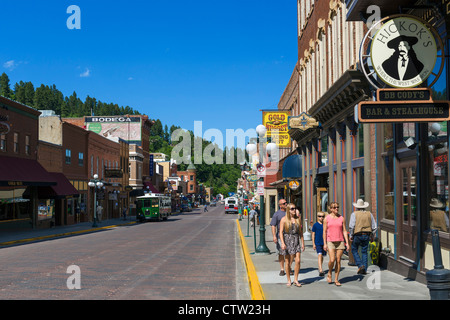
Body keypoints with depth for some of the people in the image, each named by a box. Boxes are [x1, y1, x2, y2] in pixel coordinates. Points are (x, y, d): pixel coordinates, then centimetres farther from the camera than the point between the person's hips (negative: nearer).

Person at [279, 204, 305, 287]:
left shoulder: (298, 219, 7)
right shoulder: (284, 219, -4)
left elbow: (300, 232, 13)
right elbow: (281, 232, -8)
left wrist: (303, 243, 10)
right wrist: (282, 243, -19)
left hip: (296, 241, 3)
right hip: (287, 240, -3)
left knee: (298, 261, -9)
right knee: (288, 262, 4)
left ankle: (296, 280, 2)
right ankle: (289, 281, 16)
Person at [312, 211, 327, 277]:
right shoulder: (315, 225, -3)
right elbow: (313, 234, 1)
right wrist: (313, 244, -3)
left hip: (324, 243, 4)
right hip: (318, 243, -4)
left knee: (322, 256, 13)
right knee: (319, 255, -16)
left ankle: (320, 269, 31)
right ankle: (320, 270, -23)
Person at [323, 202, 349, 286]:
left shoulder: (341, 218, 6)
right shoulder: (327, 218, 2)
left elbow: (344, 231, 7)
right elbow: (324, 231, 3)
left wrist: (347, 242, 0)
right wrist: (324, 244, -2)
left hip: (340, 241, 2)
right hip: (330, 241, -2)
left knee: (338, 261, 1)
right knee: (332, 260, -14)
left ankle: (336, 279, 11)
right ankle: (329, 273, 15)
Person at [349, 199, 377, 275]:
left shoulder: (354, 214, -4)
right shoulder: (369, 214, 8)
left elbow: (351, 226, -12)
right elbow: (374, 226, 9)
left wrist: (351, 236, -3)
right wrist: (371, 235, 19)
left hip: (357, 235, -3)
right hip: (367, 235, 4)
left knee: (354, 250, 12)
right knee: (364, 252, 11)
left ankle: (360, 265, -5)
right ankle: (364, 269, 8)